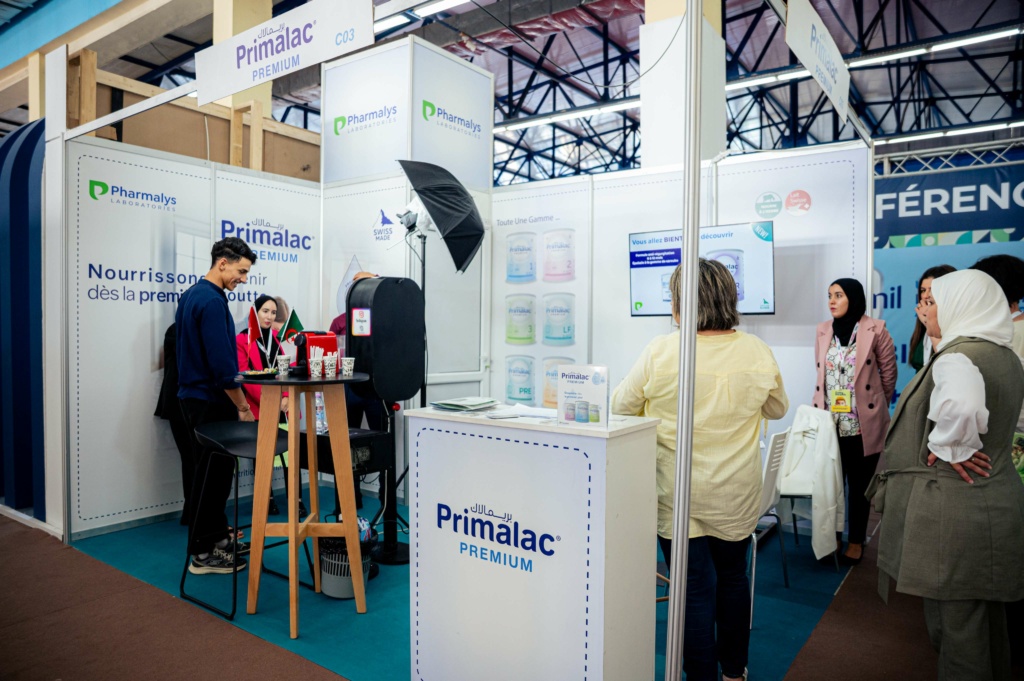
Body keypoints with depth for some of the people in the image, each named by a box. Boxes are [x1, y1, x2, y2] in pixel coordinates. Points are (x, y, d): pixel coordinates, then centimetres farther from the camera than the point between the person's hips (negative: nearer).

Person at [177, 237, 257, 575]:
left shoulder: (190, 296, 13)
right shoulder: (212, 301, -19)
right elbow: (222, 363, -24)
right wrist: (243, 408, -16)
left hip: (193, 394, 10)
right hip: (210, 401, -10)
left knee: (213, 472, 17)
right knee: (213, 475, -1)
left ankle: (218, 538, 28)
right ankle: (203, 554, 9)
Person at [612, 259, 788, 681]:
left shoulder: (659, 352, -17)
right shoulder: (758, 353, -7)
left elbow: (621, 406, -4)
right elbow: (777, 409, 9)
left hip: (678, 496, -3)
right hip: (736, 496, 4)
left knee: (694, 588, 7)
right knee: (733, 578, 22)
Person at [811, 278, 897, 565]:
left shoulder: (875, 330, -5)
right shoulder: (823, 331, 7)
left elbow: (888, 374, 3)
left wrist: (876, 408, 11)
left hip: (862, 424, -3)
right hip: (829, 422, 3)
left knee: (859, 484, 8)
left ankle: (856, 541, 22)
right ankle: (833, 538, 22)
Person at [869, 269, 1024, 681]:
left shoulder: (957, 357, -20)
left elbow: (961, 405, -41)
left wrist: (945, 449, -24)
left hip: (952, 513, -10)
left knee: (954, 619, 4)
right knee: (987, 614, 23)